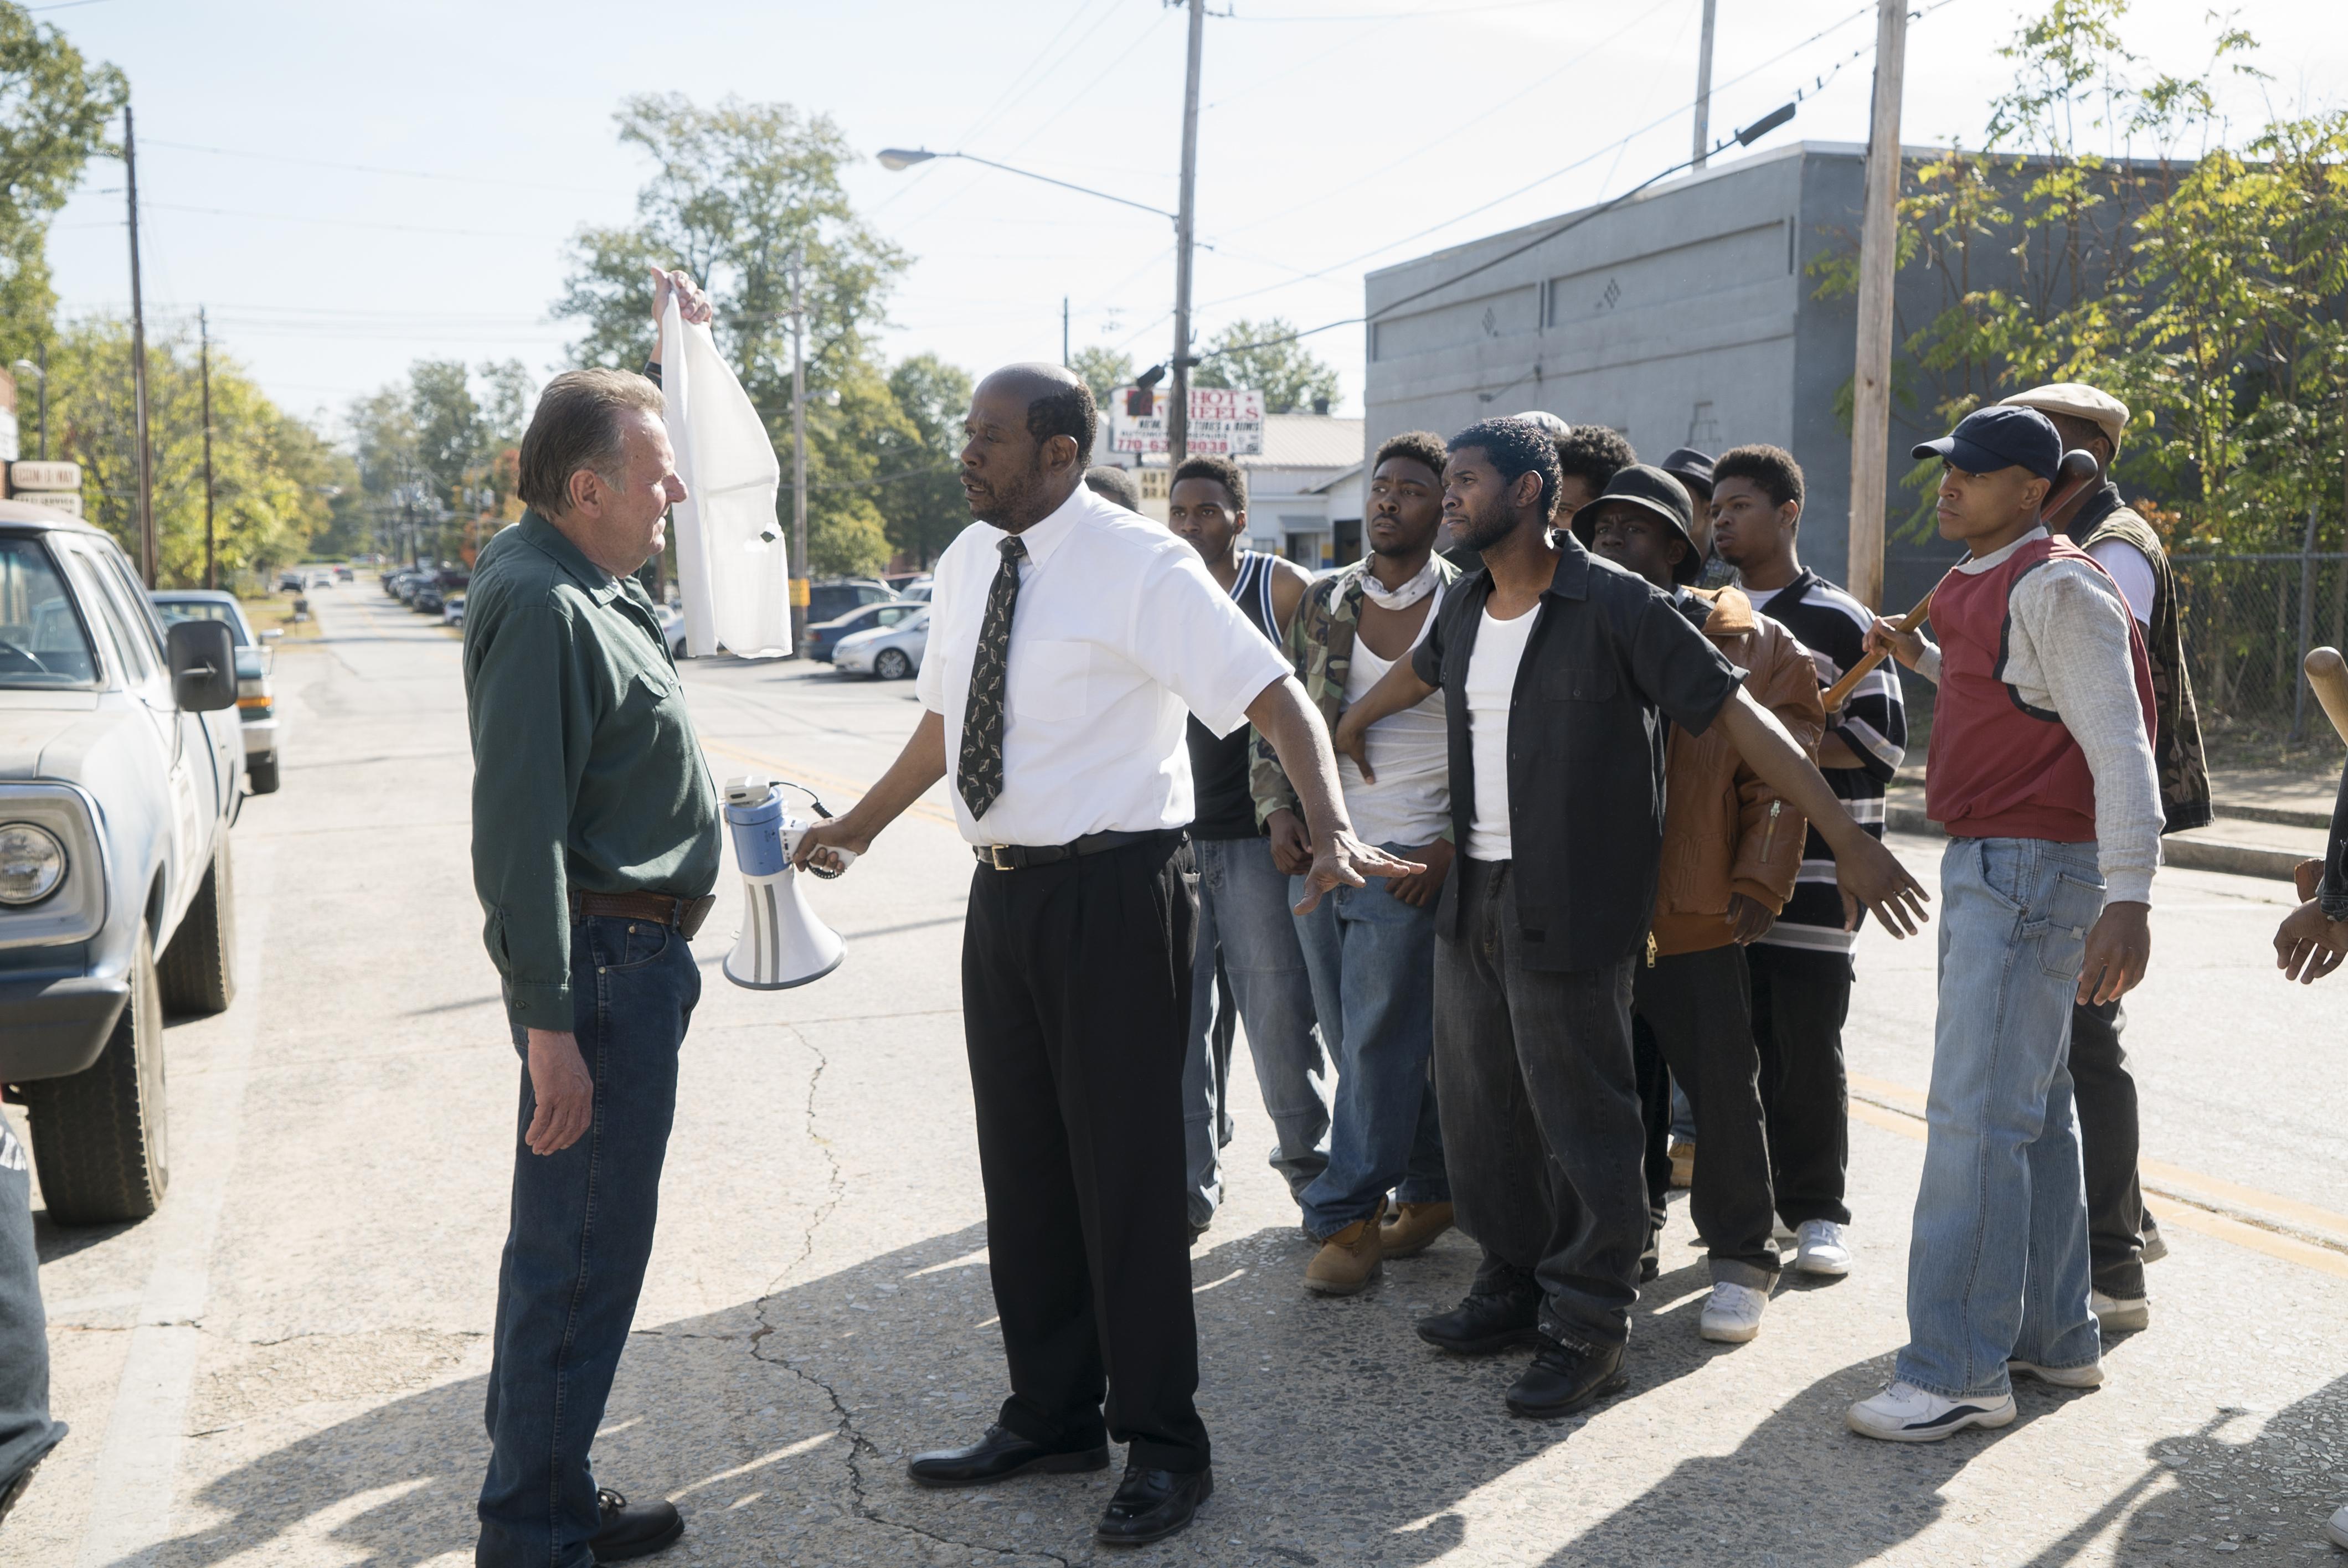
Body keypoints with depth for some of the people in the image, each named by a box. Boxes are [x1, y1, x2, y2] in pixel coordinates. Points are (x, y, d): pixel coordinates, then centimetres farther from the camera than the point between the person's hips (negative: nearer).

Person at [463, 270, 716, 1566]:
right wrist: (549, 1022, -27)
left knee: (576, 1246, 18)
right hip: (601, 965, -11)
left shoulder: (585, 577, 12)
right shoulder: (542, 607, -19)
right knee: (580, 1254, -3)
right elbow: (518, 829, -25)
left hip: (636, 952, 11)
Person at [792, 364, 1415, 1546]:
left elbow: (1276, 699, -21)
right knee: (1022, 1169, 16)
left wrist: (1331, 834, -37)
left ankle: (1162, 1449, 18)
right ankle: (1051, 1417, 34)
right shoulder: (965, 565, 8)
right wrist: (855, 828, 28)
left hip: (1112, 894, -7)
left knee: (1123, 1174, 1)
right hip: (1003, 892, 7)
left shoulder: (1140, 567, -14)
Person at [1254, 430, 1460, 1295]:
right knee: (1361, 1043, 11)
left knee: (1379, 1044, -3)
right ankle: (1434, 1191, 27)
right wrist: (1278, 810, -1)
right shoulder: (1325, 601, 9)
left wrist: (1451, 845, -12)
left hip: (1410, 861, -5)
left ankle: (1348, 1219, 6)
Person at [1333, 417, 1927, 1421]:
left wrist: (1850, 841, -15)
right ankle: (1514, 1287, 30)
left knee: (1581, 1120, 0)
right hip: (1471, 898, 7)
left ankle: (1587, 1328, 12)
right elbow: (1419, 673, 32)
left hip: (1573, 911, -7)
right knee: (1477, 1107, 13)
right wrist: (1347, 728, 46)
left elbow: (1736, 714, -13)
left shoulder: (1614, 605, -12)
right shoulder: (1465, 609, 8)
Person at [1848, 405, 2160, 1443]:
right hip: (1989, 865, 11)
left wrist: (2128, 896, -31)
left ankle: (1959, 1374, -7)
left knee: (1977, 1117, -11)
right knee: (2036, 1110, 14)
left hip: (2030, 870, -11)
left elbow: (2118, 743, -22)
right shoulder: (1983, 587, 16)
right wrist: (1925, 659, 31)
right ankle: (2055, 1338, 24)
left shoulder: (2057, 588, -14)